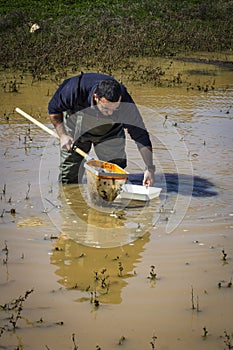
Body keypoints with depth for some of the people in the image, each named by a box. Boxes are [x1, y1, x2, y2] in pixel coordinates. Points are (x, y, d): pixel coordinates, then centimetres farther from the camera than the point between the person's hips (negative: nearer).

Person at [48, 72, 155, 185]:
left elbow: (141, 135, -28)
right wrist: (62, 135, -22)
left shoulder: (126, 104, -37)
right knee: (69, 177, -2)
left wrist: (149, 168, -35)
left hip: (110, 132, 0)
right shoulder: (77, 88, -39)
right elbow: (54, 108, -17)